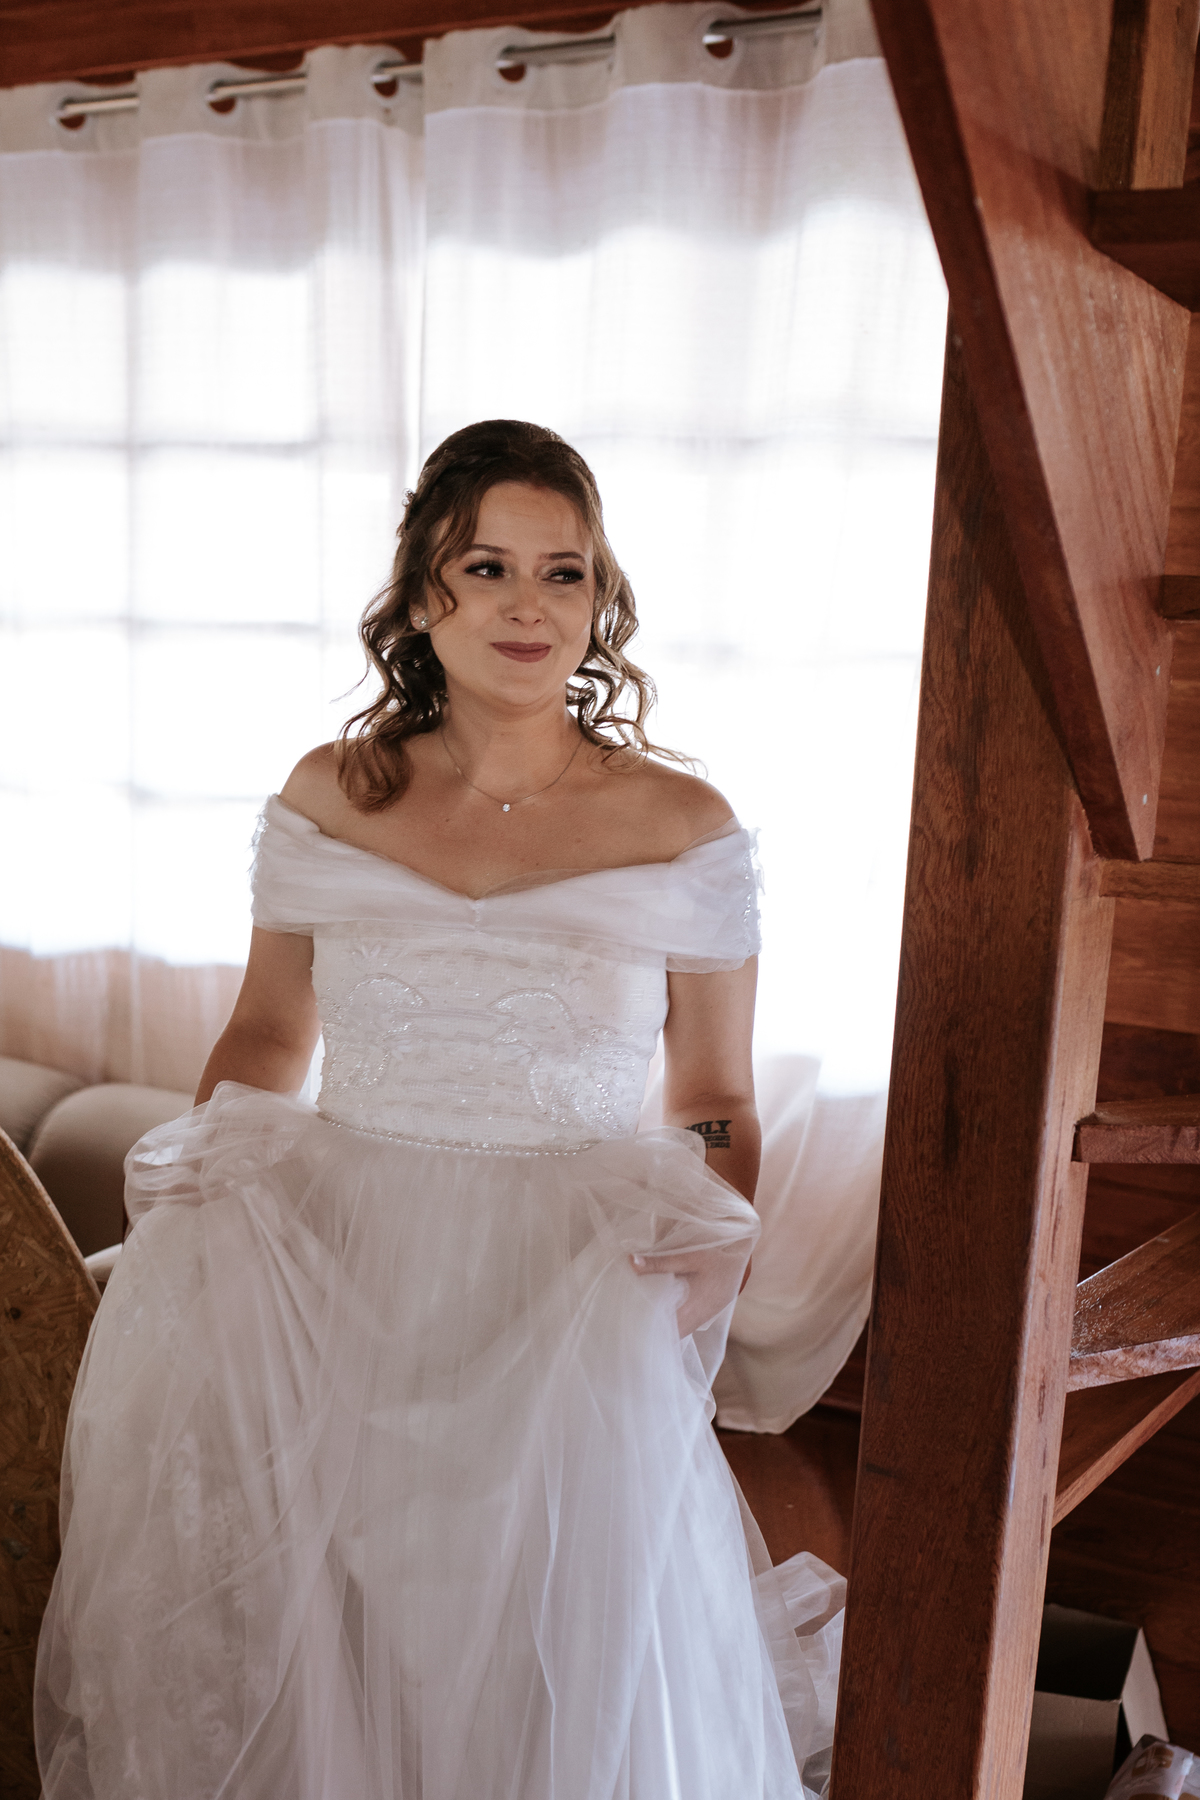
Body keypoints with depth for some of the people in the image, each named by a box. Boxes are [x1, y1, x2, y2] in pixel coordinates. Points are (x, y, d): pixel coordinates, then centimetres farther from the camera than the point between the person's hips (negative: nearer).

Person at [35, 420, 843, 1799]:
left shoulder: (681, 829, -4)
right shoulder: (328, 798, 2)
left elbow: (719, 1106, 4)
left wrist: (710, 1242, -15)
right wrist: (190, 1190, -2)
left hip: (566, 1322, -2)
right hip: (333, 1291, 3)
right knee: (289, 1678, 4)